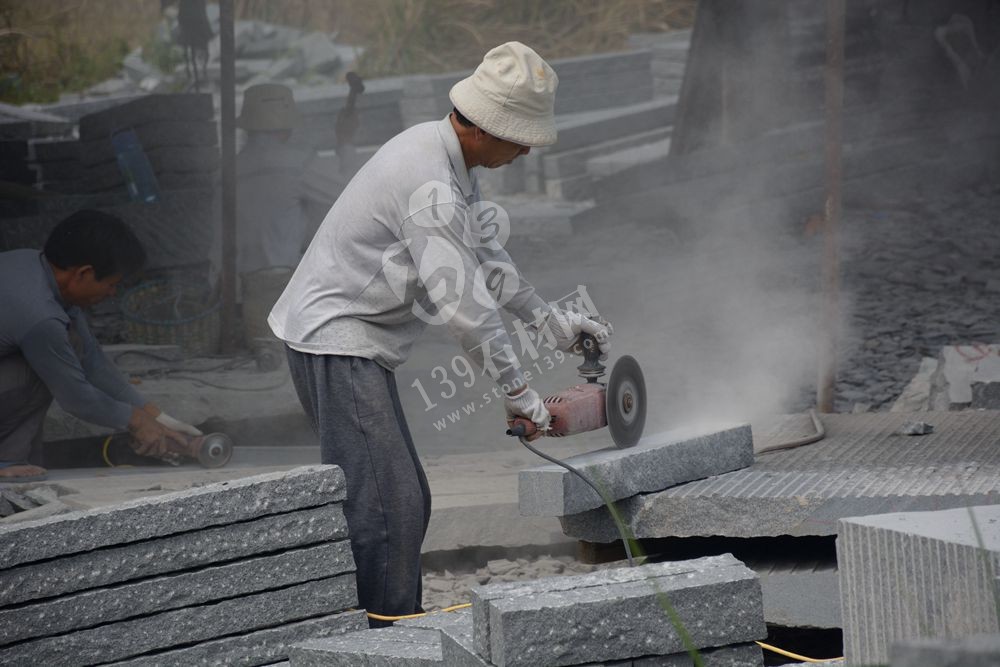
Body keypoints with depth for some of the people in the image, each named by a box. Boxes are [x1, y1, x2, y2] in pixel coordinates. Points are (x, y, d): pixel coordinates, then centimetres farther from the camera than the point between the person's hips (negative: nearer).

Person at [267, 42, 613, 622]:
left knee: (407, 502, 12)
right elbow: (461, 299, -25)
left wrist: (550, 318, 22)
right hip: (335, 339, -11)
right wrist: (517, 390, -18)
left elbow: (484, 254, 24)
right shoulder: (428, 183, -24)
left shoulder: (455, 165, 10)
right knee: (386, 505, -16)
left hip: (356, 340, 11)